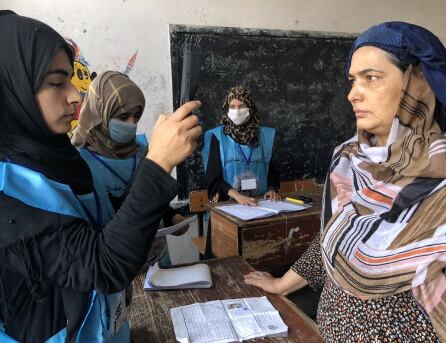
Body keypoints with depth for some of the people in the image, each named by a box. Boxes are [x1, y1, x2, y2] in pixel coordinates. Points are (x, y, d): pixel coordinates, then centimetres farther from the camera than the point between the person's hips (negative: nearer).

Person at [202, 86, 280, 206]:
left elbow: (271, 168, 14)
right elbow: (213, 177, -6)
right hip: (228, 202, -2)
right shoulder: (218, 136, -2)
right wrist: (236, 195, -18)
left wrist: (272, 189, -4)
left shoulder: (263, 135, 7)